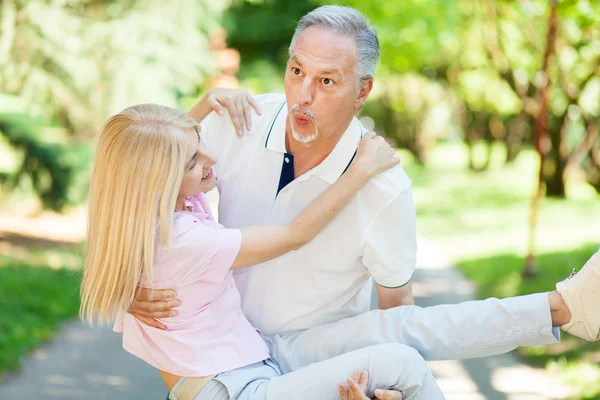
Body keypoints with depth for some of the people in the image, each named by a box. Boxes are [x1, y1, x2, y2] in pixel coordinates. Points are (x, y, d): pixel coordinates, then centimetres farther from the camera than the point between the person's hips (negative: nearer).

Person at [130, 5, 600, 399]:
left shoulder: (387, 190, -21)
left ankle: (562, 304, -18)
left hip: (305, 350, -3)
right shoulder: (234, 126, -15)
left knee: (403, 328, -33)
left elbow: (397, 301, -7)